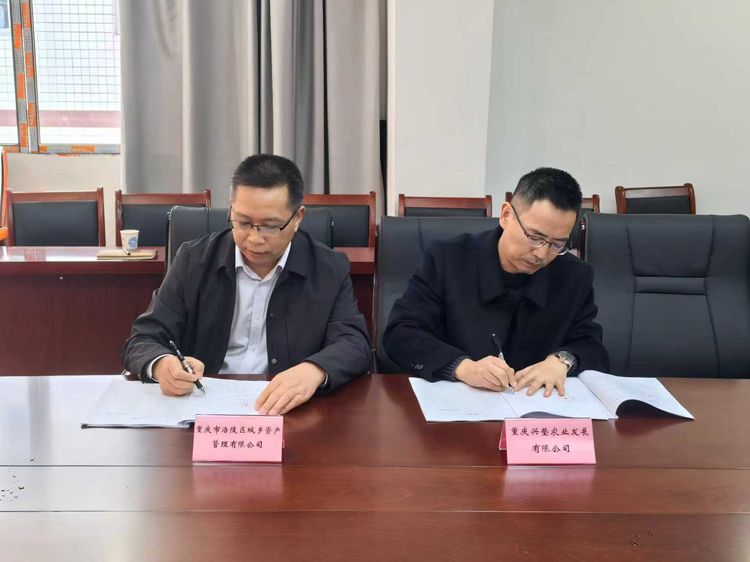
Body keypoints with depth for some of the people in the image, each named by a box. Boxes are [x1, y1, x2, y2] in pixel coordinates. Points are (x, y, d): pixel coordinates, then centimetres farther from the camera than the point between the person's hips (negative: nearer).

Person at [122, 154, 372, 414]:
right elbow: (142, 342, 1)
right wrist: (162, 365, -23)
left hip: (289, 411, -1)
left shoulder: (331, 269, 0)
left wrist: (314, 371, -30)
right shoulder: (194, 260, 2)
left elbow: (355, 345, -8)